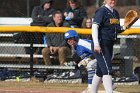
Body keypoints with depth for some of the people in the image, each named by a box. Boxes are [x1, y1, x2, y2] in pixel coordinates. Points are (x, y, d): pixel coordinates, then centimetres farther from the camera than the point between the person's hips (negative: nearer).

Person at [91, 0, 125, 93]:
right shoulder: (101, 11, -9)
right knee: (107, 70, -17)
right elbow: (94, 27, -17)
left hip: (110, 45, 8)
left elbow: (117, 29, 24)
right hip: (101, 45, -8)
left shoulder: (115, 13, 15)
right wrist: (96, 44, -27)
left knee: (100, 71, 14)